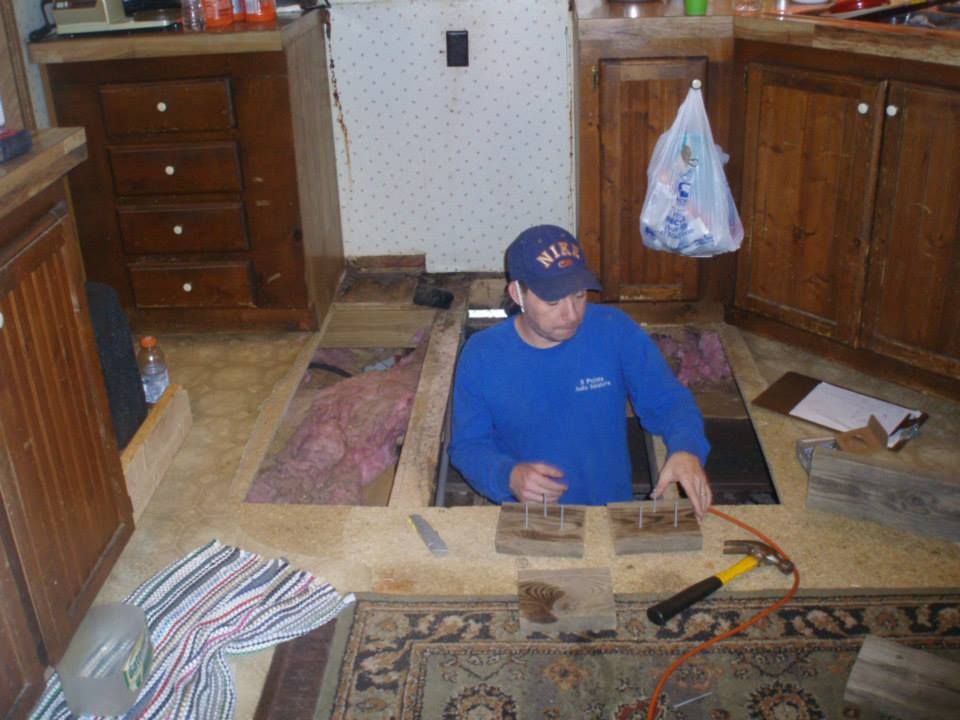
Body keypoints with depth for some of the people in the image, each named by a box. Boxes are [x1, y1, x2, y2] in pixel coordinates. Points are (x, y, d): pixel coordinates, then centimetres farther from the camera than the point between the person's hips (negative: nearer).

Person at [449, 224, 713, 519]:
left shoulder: (615, 330, -6)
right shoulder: (481, 355, -7)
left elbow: (669, 401, 1)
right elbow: (468, 446, -1)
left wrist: (686, 450, -20)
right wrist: (508, 476, -20)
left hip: (612, 511, 1)